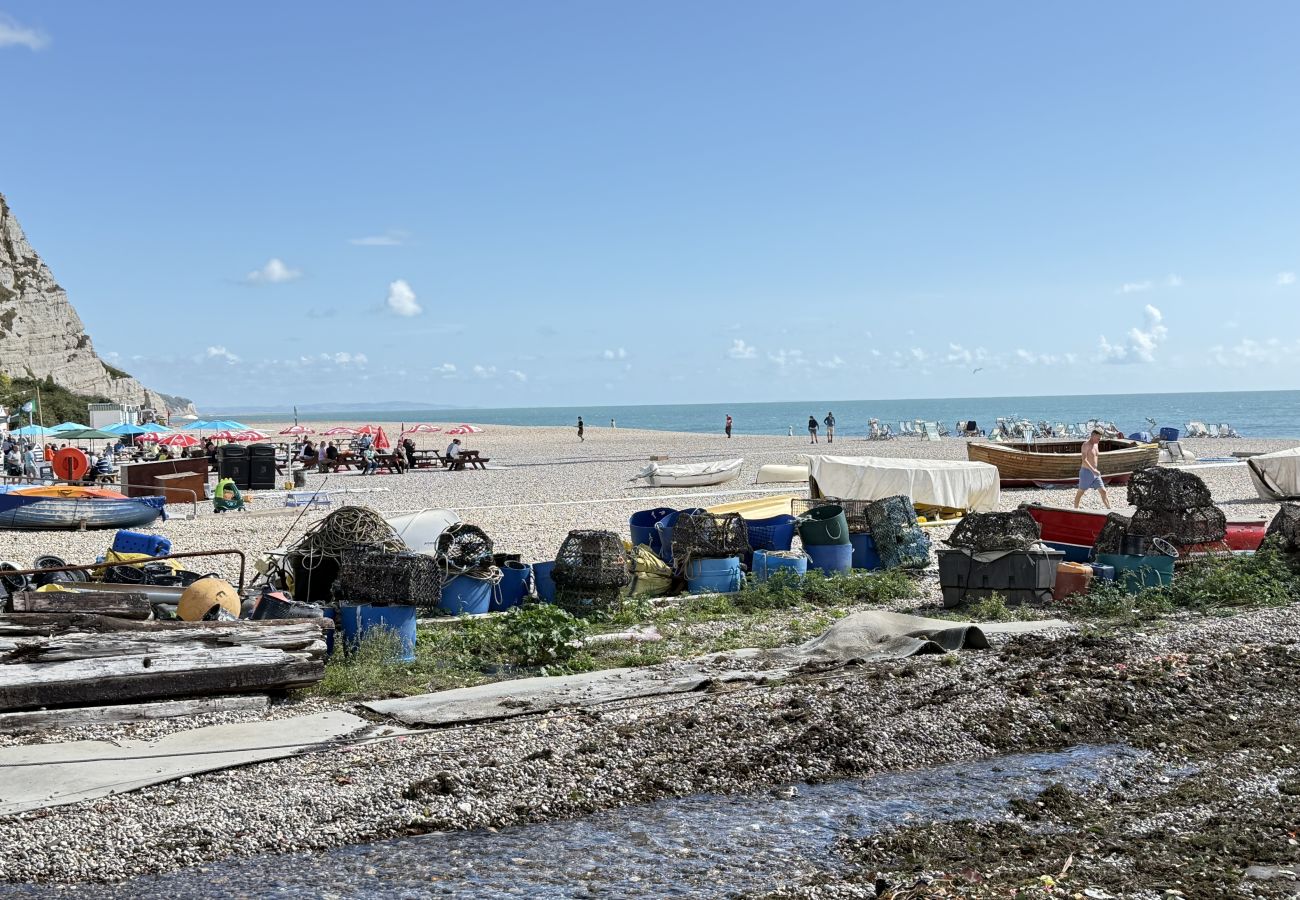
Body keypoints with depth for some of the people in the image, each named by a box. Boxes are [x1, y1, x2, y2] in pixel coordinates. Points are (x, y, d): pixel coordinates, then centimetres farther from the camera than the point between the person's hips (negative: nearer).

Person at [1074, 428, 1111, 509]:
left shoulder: (1096, 445, 10)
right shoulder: (1086, 445, -15)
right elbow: (1084, 460, -25)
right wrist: (1093, 470, -33)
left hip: (1095, 473, 7)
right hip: (1086, 472, -7)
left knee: (1103, 491, 0)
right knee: (1080, 493, 5)